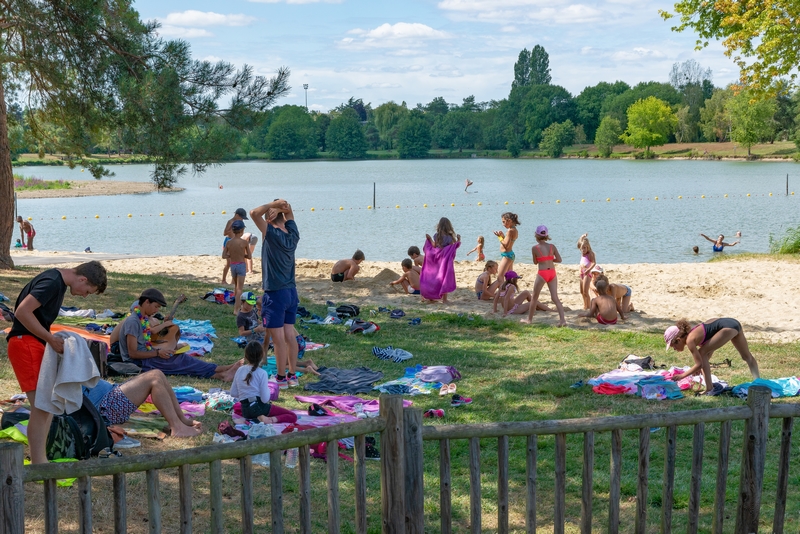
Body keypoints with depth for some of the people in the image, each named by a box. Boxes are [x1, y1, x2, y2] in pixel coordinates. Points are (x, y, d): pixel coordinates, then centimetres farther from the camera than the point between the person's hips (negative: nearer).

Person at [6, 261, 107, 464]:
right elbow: (22, 312, -25)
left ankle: (40, 460, 21)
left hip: (35, 344, 11)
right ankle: (39, 465, -9)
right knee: (41, 407, -12)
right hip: (25, 343, -11)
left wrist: (54, 340, 8)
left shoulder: (59, 281, 14)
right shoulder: (52, 282, -18)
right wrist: (51, 339, -19)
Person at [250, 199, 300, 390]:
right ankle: (292, 376, 17)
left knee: (279, 338, -1)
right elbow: (289, 211, 16)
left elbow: (254, 213, -21)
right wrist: (282, 207, -6)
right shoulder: (293, 234, 2)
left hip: (275, 294, -7)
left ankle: (281, 378, 5)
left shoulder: (272, 234, -17)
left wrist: (273, 204, -14)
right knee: (290, 335, 12)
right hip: (291, 292, 7)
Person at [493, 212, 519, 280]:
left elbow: (506, 245, -23)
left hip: (506, 255, -11)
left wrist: (500, 237, -13)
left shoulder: (510, 231, -18)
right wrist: (502, 235, 4)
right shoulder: (514, 230, 11)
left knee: (499, 277, -12)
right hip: (510, 254, 11)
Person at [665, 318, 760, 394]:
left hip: (728, 327, -10)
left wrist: (682, 375, -9)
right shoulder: (691, 335, 11)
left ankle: (709, 388, -7)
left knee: (702, 353, -7)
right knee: (747, 357, 24)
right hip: (734, 323, 10)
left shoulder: (690, 340, -15)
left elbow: (699, 364, -16)